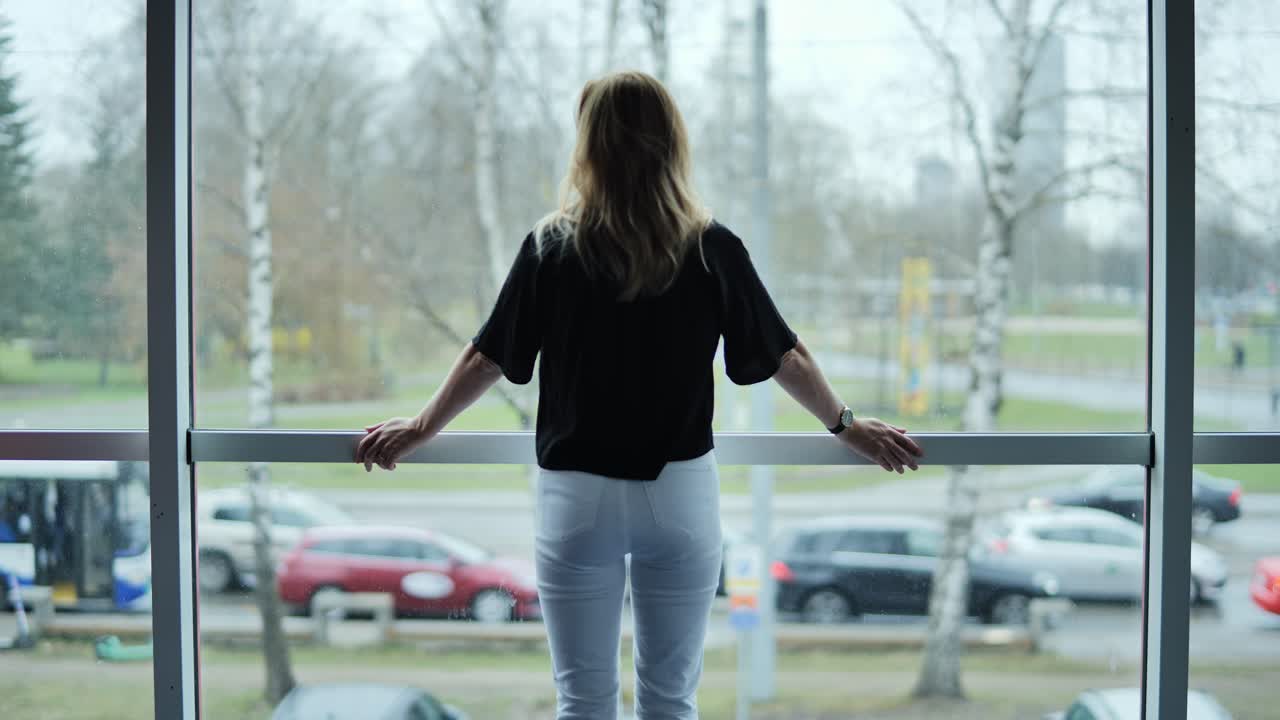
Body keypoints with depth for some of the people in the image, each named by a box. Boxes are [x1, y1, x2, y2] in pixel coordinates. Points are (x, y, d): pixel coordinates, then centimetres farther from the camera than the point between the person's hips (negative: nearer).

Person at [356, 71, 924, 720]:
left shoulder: (551, 247, -6)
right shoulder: (713, 251, -4)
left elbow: (487, 358, 3)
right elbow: (785, 357, 6)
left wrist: (420, 428, 20)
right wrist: (845, 426, 23)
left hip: (577, 493, -1)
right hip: (680, 493, 1)